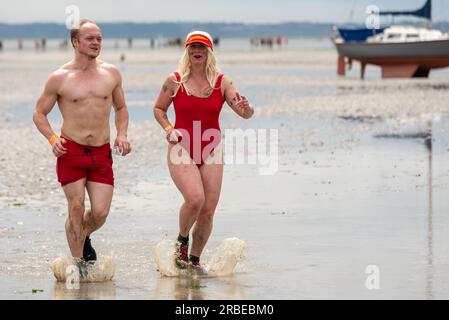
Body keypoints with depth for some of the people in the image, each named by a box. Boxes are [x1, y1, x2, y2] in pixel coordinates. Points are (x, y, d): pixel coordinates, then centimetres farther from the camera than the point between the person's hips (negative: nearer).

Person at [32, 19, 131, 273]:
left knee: (100, 213, -3)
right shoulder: (59, 78, -2)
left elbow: (121, 108, 21)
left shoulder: (111, 73, 7)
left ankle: (84, 238, 31)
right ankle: (78, 262, 9)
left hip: (102, 153, 3)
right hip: (71, 151, -2)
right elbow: (39, 113, 6)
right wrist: (52, 138, -11)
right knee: (76, 208, -5)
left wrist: (122, 134, 3)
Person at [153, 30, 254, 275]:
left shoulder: (222, 82, 1)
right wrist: (168, 129, -5)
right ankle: (182, 241, 4)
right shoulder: (174, 81, -1)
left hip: (210, 152, 3)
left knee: (208, 211, -1)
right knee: (195, 199, -24)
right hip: (181, 150, -2)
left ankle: (195, 259, 19)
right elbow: (158, 108, 13)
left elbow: (246, 114, -3)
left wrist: (246, 108, -27)